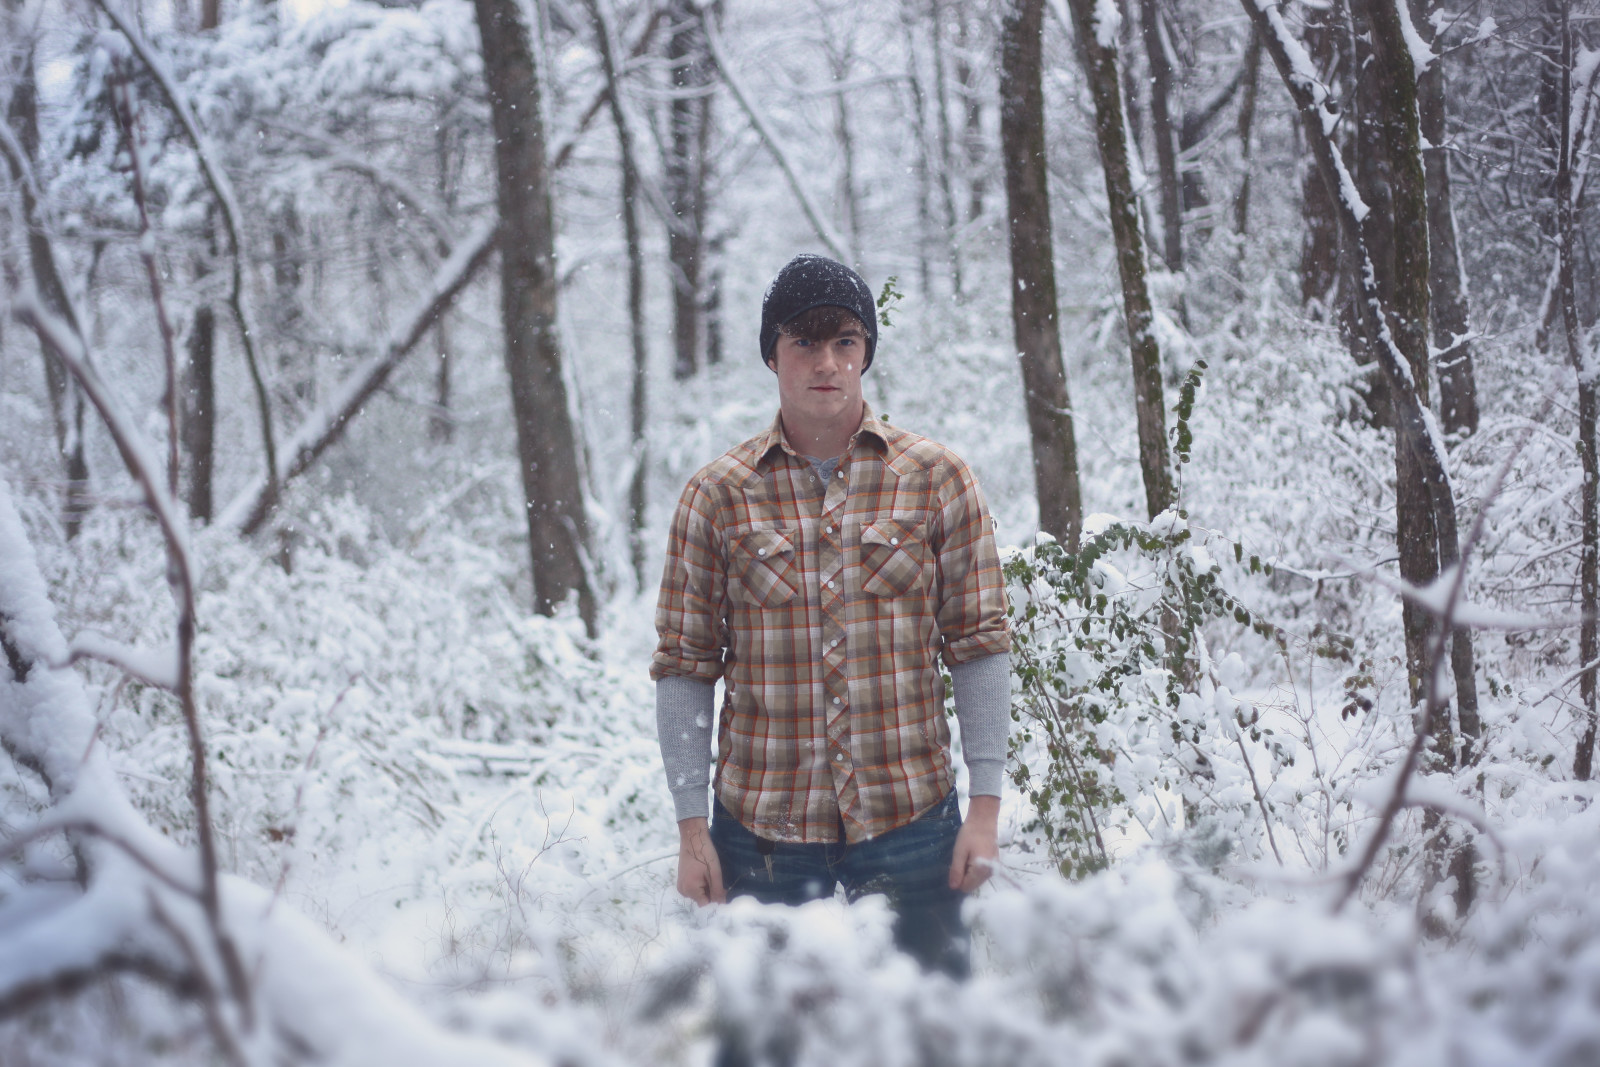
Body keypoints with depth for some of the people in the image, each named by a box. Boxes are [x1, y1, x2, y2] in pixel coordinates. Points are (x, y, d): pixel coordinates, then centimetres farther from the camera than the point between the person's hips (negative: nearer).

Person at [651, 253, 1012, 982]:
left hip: (910, 819, 0)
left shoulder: (937, 480, 2)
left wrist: (985, 806, -2)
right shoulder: (718, 497, 1)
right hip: (763, 828, 0)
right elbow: (684, 668, 3)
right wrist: (691, 826, -1)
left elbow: (980, 647, 3)